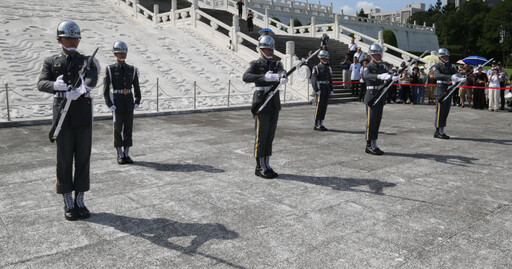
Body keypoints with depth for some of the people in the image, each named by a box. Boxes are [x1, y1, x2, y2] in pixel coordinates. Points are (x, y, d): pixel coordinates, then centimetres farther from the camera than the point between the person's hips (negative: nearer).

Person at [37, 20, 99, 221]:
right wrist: (56, 86, -33)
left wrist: (84, 86, -39)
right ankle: (68, 204, 15)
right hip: (63, 117, 0)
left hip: (84, 117, 1)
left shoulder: (87, 61, 8)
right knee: (64, 160, 3)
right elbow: (41, 84, -9)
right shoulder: (50, 62, 9)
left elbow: (92, 79, -15)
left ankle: (80, 201, 16)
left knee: (83, 159, 4)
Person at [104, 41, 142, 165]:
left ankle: (127, 154, 13)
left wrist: (137, 102, 2)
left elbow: (137, 88, 11)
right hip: (117, 103, -3)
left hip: (129, 104, 3)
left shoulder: (132, 70, 7)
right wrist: (109, 104, -10)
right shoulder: (110, 69, -2)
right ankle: (120, 155, 10)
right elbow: (105, 89, -3)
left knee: (128, 128, 5)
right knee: (118, 129, 0)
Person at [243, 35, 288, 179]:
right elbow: (246, 77, -24)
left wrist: (282, 77, -36)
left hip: (274, 104, 6)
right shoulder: (255, 64, -4)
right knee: (261, 136, -2)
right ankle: (260, 167, 7)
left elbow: (280, 70, -11)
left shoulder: (276, 63, 12)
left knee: (270, 136, 10)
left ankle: (267, 165, 18)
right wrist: (264, 77, -38)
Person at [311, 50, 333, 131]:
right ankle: (317, 125, -2)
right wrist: (316, 90, -20)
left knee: (324, 107, 7)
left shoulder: (329, 69, 16)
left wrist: (331, 90, 12)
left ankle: (321, 124, 14)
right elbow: (313, 80, -12)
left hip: (327, 91, 7)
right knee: (319, 107, -6)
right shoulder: (316, 68, -4)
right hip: (320, 91, -7)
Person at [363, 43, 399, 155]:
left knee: (377, 121, 10)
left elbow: (387, 76, 4)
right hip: (371, 97, -7)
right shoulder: (368, 67, -7)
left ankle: (374, 145, 17)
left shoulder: (382, 67, 16)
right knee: (371, 122, -5)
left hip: (381, 98, 7)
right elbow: (367, 75, -29)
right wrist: (380, 76, -46)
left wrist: (394, 77, -20)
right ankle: (369, 146, 0)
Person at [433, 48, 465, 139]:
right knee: (440, 110, -7)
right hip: (441, 90, -6)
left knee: (446, 111, 8)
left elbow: (456, 74, 5)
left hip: (449, 90, 6)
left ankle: (441, 131, 14)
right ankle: (438, 131, -2)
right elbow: (438, 75, -23)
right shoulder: (437, 66, -3)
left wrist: (460, 78, -19)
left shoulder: (451, 66, 15)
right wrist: (450, 77, -35)